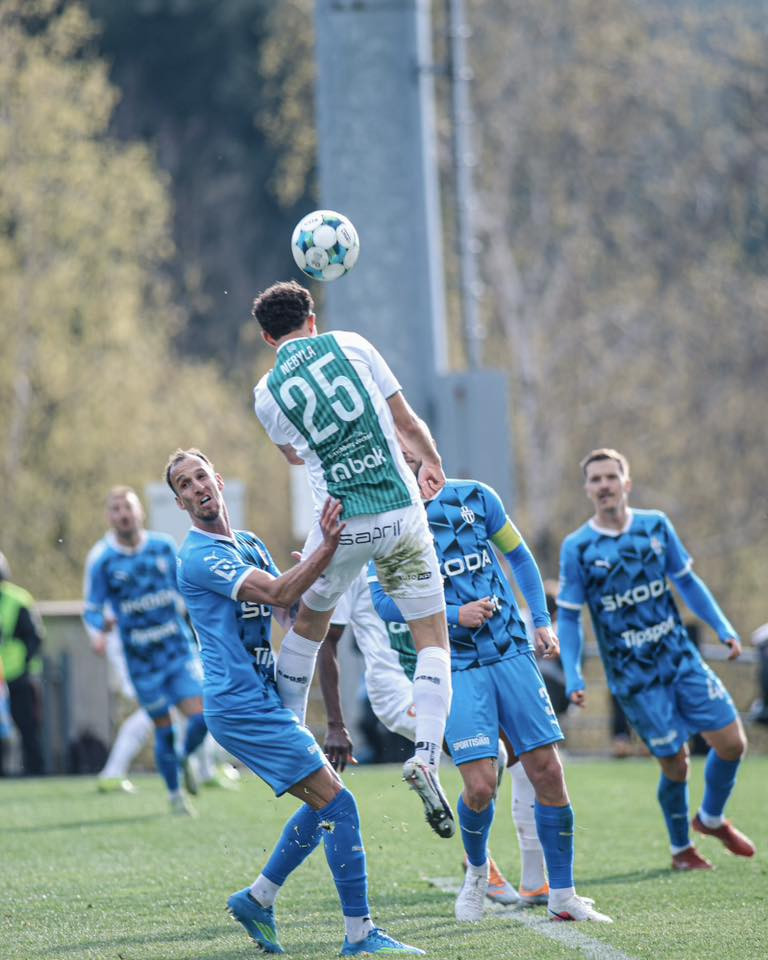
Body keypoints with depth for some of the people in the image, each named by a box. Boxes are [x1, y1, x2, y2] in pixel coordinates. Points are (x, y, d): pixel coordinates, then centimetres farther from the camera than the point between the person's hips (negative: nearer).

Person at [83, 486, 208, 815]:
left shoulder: (164, 546, 1)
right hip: (143, 660, -2)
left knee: (200, 717, -10)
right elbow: (92, 609, -3)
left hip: (180, 649, 2)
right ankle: (175, 794, 22)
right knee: (163, 729, 2)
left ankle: (185, 758, 24)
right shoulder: (101, 559, -7)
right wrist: (98, 631, -23)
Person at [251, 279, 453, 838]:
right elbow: (406, 422, 4)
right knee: (434, 640, 5)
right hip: (401, 514, -1)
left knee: (308, 624, 25)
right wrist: (433, 463, 23)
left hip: (342, 525, 1)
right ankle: (426, 757, -13)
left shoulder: (268, 394, 3)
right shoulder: (351, 345, 2)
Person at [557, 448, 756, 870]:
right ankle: (681, 848, 23)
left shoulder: (656, 526, 2)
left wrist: (723, 628, 5)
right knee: (675, 764, -2)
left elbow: (686, 582, 13)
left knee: (731, 742, -1)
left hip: (681, 659, 4)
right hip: (632, 676, -4)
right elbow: (568, 617, -3)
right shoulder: (577, 548, -8)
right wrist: (573, 677, -13)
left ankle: (711, 819, 27)